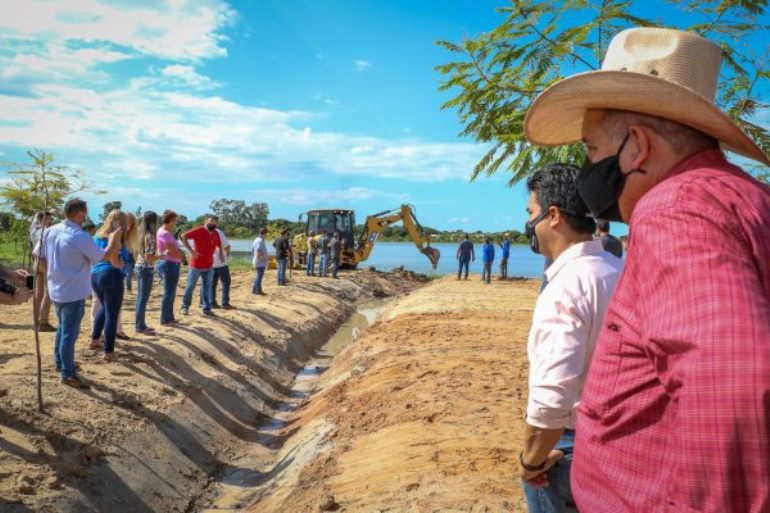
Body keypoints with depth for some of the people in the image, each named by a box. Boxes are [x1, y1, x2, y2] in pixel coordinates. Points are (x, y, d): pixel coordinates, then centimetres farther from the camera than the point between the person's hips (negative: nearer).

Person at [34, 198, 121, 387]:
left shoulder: (50, 231, 1)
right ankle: (68, 374, 8)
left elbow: (37, 254, 12)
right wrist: (113, 241, 2)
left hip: (56, 290, 8)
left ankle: (59, 362, 38)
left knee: (62, 328, 25)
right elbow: (105, 257, -14)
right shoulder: (80, 236, -22)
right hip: (73, 294, -8)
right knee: (70, 334, 0)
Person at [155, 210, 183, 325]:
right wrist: (181, 253, -1)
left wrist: (179, 252, -4)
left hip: (166, 264, 10)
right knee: (169, 293, -2)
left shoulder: (165, 232, 14)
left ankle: (169, 317, 25)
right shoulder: (165, 234, -18)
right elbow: (174, 252, -20)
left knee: (170, 293, 17)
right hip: (170, 265, -10)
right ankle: (165, 320, 5)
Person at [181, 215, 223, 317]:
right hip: (196, 264, -5)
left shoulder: (216, 234, 5)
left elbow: (219, 244, 25)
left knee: (207, 287, 9)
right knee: (190, 286, 6)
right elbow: (183, 236, -17)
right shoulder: (198, 231, -14)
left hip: (209, 266, 5)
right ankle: (185, 306, 20)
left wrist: (221, 252, 7)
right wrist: (191, 250, -21)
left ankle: (206, 308, 15)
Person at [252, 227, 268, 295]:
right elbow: (258, 251, -29)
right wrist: (263, 258, -22)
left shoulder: (257, 239, 13)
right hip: (260, 262, -10)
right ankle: (258, 290, 3)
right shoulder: (260, 240, -18)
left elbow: (252, 249, 20)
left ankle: (254, 289, 21)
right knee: (260, 276, -2)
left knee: (258, 276, 16)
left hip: (257, 261, 10)